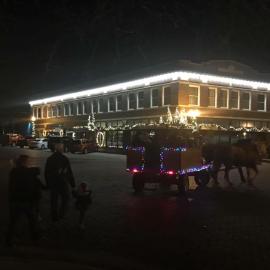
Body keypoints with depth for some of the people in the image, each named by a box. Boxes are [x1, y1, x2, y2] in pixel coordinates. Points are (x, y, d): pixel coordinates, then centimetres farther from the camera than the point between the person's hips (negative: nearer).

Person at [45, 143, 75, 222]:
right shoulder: (64, 159, -12)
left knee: (54, 200, 13)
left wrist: (48, 184, 16)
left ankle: (54, 216, 18)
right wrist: (72, 183, -3)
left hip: (52, 183, 4)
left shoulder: (49, 159, 3)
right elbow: (69, 172, -10)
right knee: (65, 198, 14)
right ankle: (62, 214, 8)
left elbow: (46, 173, 9)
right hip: (63, 183, -4)